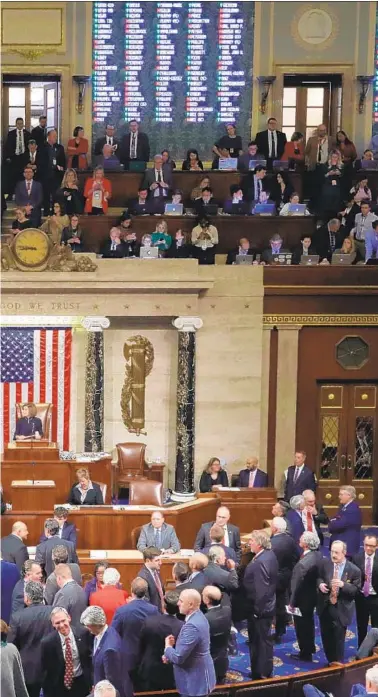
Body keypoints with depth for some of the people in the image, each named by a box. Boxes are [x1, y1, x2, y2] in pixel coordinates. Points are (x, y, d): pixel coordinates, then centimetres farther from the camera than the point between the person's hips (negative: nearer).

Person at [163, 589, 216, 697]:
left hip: (195, 681, -10)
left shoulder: (192, 625, -28)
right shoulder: (198, 617, 3)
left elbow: (178, 657, -27)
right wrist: (170, 655, 2)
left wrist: (168, 647, -7)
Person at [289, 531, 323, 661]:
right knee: (308, 623, 26)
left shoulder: (303, 563, -32)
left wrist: (292, 602, -12)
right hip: (313, 596, 8)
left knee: (302, 626, 10)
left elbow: (297, 584, -24)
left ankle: (305, 654, 23)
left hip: (303, 599, -8)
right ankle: (310, 648, 43)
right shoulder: (318, 555, -8)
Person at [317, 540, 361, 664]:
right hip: (325, 607, 4)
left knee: (338, 639, 3)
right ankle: (330, 662, 33)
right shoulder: (325, 563, -2)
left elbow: (356, 589, -9)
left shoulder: (353, 570, -13)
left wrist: (343, 585, -26)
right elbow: (319, 577, 12)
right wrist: (320, 584, -12)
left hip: (340, 610, -4)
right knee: (326, 637, 15)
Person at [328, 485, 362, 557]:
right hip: (339, 543, 10)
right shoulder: (343, 506, 14)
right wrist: (333, 521, -9)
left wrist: (331, 524, -4)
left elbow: (341, 524, -25)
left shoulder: (353, 509, -20)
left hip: (347, 544, -10)